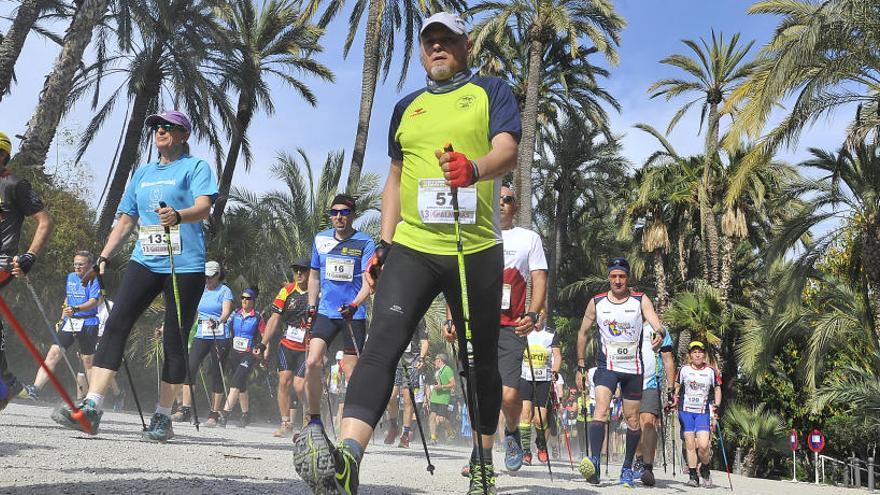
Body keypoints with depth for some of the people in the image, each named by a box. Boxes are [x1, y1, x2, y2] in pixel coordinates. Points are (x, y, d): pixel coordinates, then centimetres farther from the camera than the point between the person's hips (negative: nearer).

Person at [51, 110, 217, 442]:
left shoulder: (196, 167, 4)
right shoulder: (142, 173, 22)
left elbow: (204, 207, -14)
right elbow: (126, 220, 26)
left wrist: (178, 216, -35)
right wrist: (103, 257, 16)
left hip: (185, 265, -5)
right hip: (144, 262, 5)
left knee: (174, 340, -2)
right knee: (115, 325, -12)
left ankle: (163, 418, 8)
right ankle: (91, 408, -15)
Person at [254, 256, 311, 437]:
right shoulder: (287, 291, 3)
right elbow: (275, 319, 7)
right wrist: (263, 343, 2)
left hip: (308, 348, -3)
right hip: (287, 345, 3)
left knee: (299, 385, -11)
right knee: (284, 381, -4)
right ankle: (286, 424, 8)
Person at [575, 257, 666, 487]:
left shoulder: (641, 300, 0)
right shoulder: (596, 303, 3)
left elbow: (657, 324, -13)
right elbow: (583, 332, 12)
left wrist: (659, 334, -37)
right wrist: (581, 364, 9)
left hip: (633, 368, 1)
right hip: (607, 366, -1)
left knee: (632, 420, 7)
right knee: (601, 409, -23)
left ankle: (627, 468, 22)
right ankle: (594, 462, -32)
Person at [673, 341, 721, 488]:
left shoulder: (711, 371, 5)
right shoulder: (683, 370, 5)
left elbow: (717, 389, 14)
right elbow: (676, 388, 14)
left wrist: (716, 405, 0)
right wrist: (674, 400, -1)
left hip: (703, 412, -1)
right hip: (686, 411, 1)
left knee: (703, 446, -12)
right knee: (690, 444, -2)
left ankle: (705, 470, 15)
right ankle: (693, 476, 8)